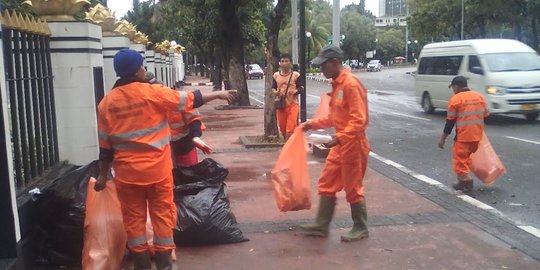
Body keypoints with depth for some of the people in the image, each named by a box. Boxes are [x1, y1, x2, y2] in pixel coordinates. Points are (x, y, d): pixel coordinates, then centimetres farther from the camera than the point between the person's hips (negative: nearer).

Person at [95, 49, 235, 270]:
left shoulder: (107, 102, 0)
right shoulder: (152, 92, -10)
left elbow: (105, 144, 4)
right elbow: (189, 100, -2)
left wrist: (103, 175, 13)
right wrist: (218, 94, 11)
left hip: (127, 171, 3)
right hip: (157, 168, -2)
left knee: (134, 218, 12)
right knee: (162, 214, 10)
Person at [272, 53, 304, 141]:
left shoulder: (296, 75, -3)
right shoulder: (276, 75, 4)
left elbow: (301, 88, -2)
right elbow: (273, 88, 10)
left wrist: (294, 91, -23)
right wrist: (275, 92, -13)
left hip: (293, 104, -3)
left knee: (291, 128, -10)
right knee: (282, 128, 11)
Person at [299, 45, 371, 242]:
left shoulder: (351, 84, -19)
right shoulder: (336, 84, 10)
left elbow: (359, 120, -24)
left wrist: (338, 138, -30)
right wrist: (313, 124, 12)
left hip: (353, 146, -9)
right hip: (340, 145, 9)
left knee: (353, 189, 4)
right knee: (327, 184, 12)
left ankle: (361, 228, 20)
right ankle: (321, 225, 21)